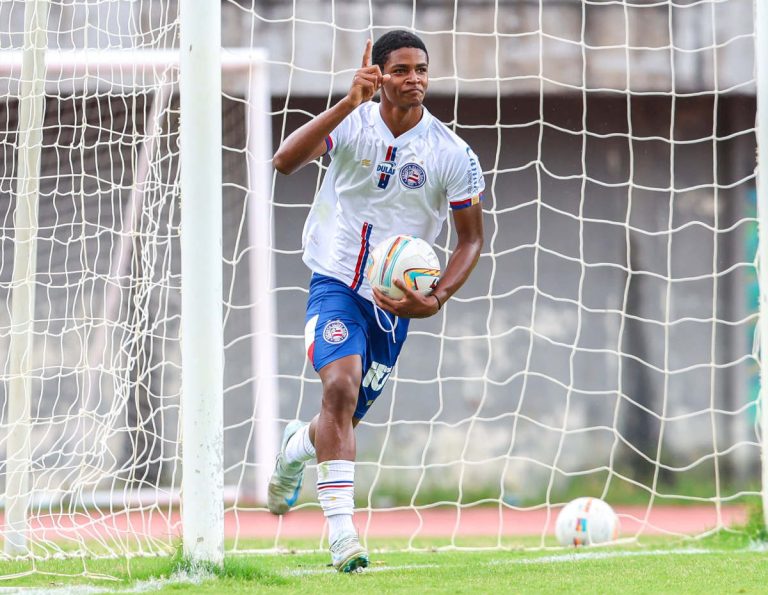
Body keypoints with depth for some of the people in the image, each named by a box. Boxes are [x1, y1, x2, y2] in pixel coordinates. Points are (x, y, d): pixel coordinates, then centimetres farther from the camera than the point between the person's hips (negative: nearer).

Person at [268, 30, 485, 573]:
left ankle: (294, 449, 47)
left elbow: (471, 238, 3)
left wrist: (437, 299, -13)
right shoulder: (352, 123, -8)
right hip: (336, 284, -2)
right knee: (340, 387, -27)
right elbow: (284, 161, -25)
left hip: (395, 301, 2)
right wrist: (349, 103, -33)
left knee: (345, 418, 9)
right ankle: (342, 530, -27)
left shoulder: (453, 155, -7)